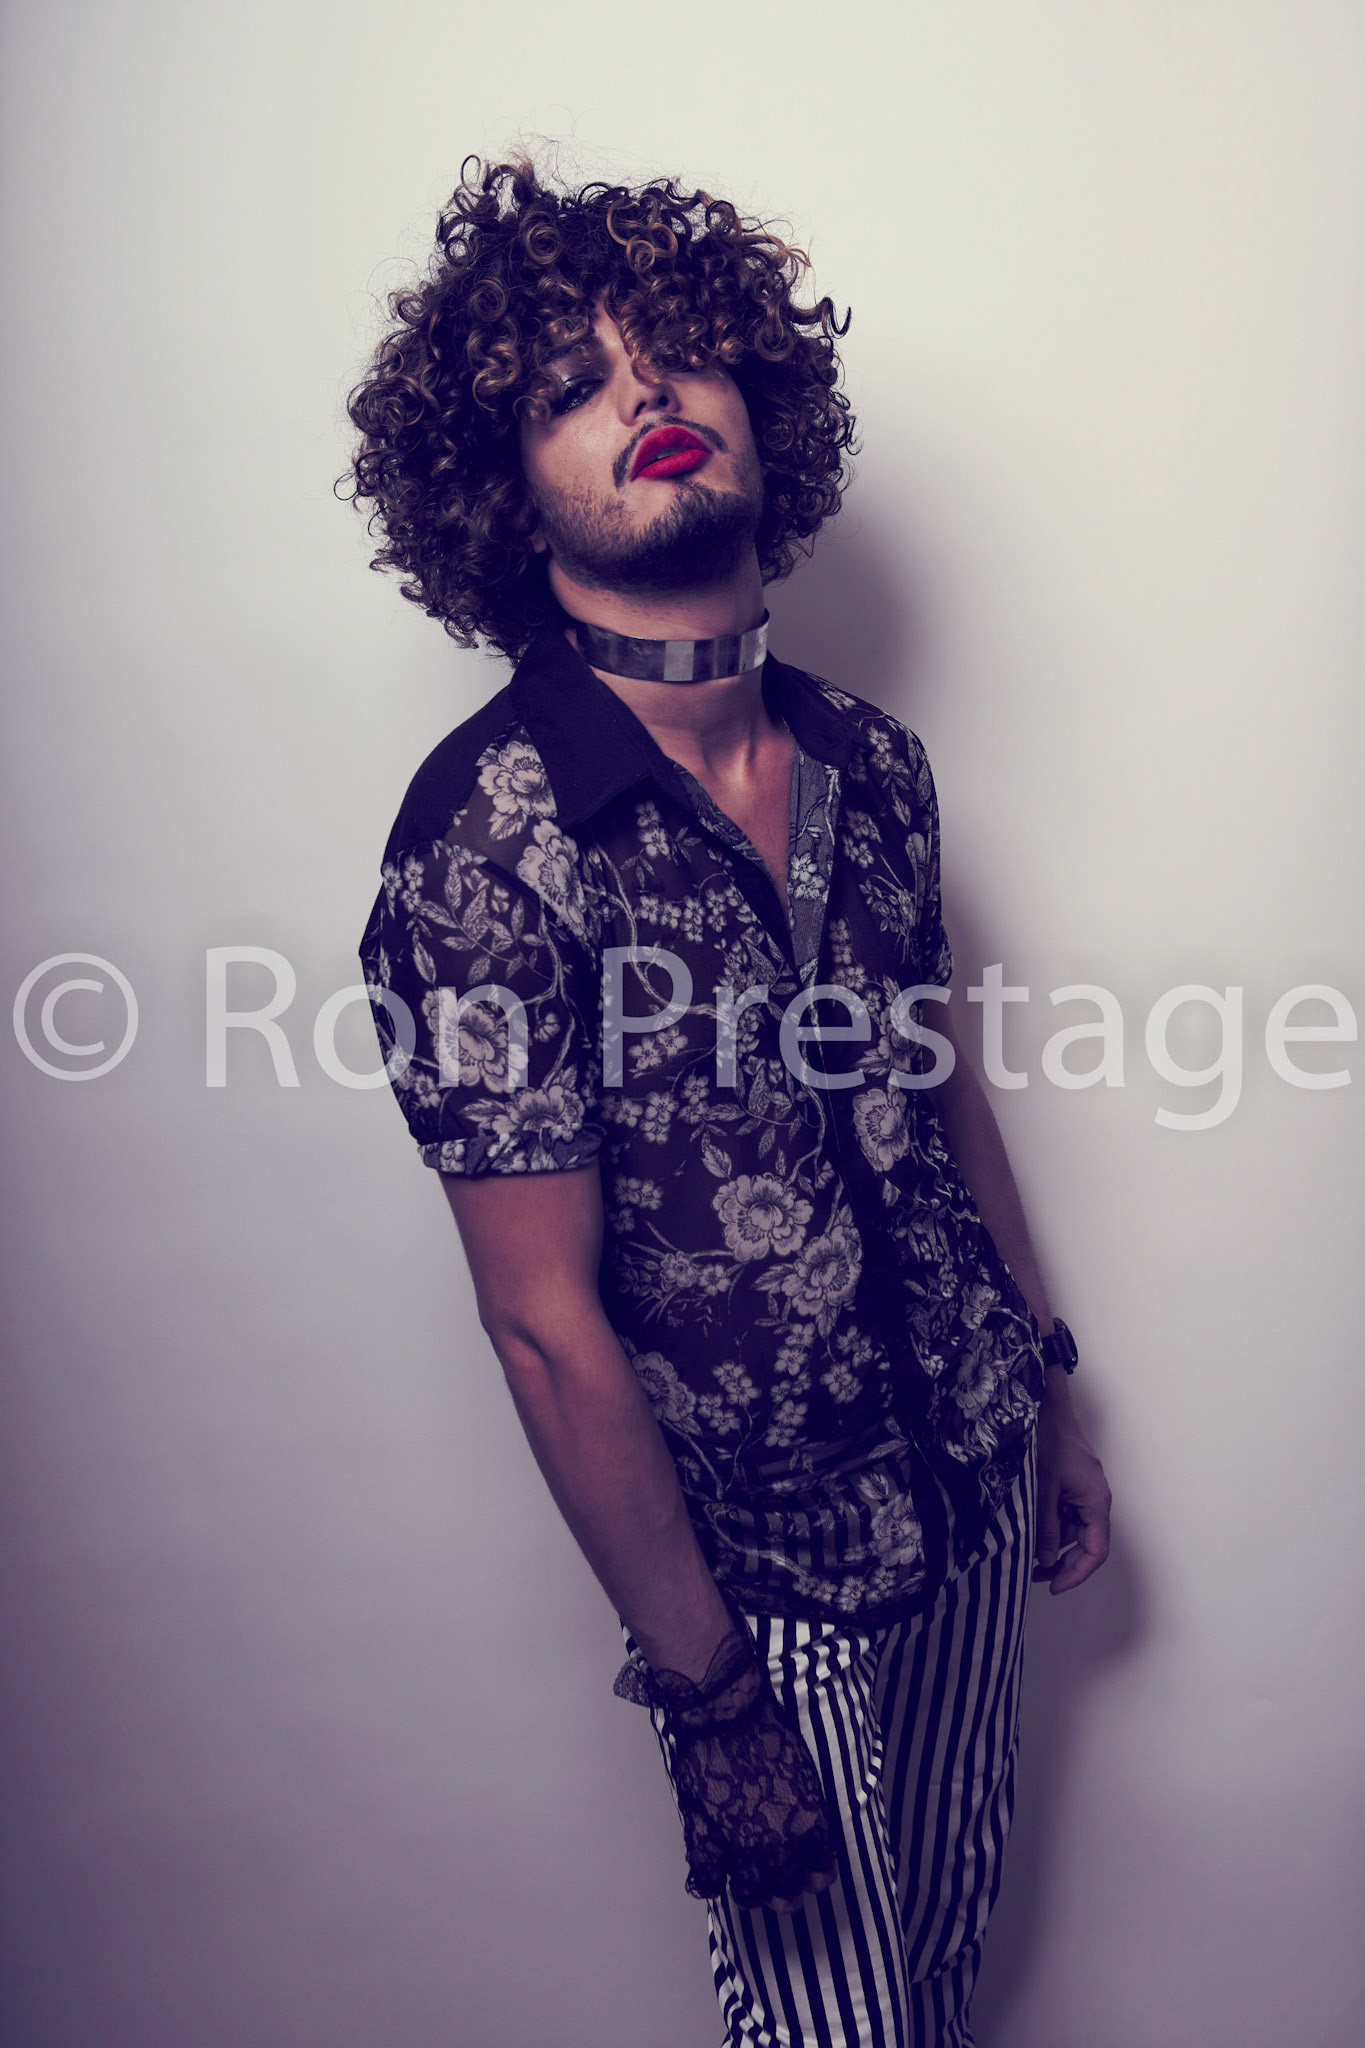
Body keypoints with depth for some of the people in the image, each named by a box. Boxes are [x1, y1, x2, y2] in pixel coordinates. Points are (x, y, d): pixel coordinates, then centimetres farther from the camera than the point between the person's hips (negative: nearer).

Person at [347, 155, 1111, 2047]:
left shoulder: (870, 762, -4)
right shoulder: (486, 836, -24)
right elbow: (548, 1319, -21)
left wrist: (1054, 1394, 14)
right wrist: (707, 1693, -14)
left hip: (980, 1475, 6)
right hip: (770, 1564, -5)